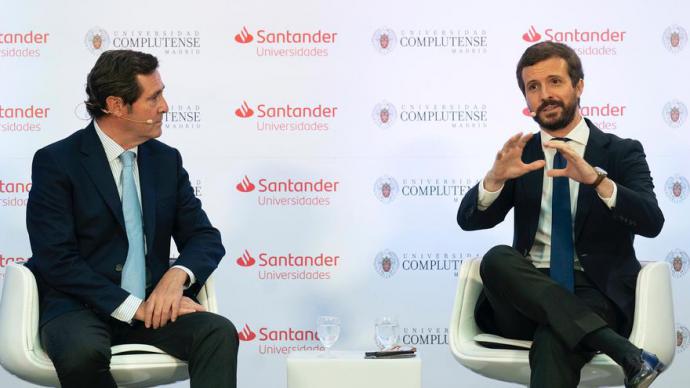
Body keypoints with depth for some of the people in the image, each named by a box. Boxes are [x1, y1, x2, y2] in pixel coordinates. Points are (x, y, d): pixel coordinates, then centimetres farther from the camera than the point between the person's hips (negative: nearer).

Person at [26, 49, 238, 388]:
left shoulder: (166, 160, 11)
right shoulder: (56, 162, -5)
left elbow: (206, 238, 10)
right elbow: (57, 259, -13)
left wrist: (178, 275, -14)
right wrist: (132, 307, -20)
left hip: (154, 305, 4)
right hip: (80, 309, -4)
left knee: (219, 332, -25)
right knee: (83, 351, -38)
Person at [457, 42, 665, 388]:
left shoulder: (621, 152, 8)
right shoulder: (521, 154, 16)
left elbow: (652, 222, -9)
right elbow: (469, 220, 6)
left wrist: (596, 178, -26)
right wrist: (495, 178, -16)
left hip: (596, 294, -4)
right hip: (527, 295, 4)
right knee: (497, 259, -32)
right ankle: (619, 349, -37)